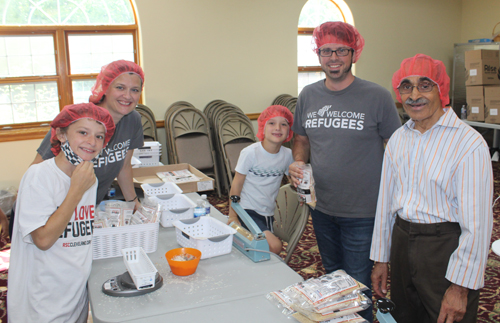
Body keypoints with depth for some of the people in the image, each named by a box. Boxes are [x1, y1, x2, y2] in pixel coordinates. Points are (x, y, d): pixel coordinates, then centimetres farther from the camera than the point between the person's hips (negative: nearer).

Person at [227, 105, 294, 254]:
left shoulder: (287, 155, -2)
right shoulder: (250, 153, -15)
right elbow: (236, 184, -8)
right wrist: (232, 216, -5)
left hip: (268, 214, 6)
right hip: (248, 212, -6)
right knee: (274, 246, -21)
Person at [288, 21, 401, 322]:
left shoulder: (377, 97, -11)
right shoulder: (308, 95, 3)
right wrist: (298, 162, -7)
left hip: (363, 211, -5)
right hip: (322, 207, 5)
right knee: (332, 278, 23)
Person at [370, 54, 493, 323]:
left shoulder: (469, 143, -15)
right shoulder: (398, 139, 4)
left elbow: (477, 223, -16)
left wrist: (460, 287, -15)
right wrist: (381, 259, 12)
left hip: (446, 248, -5)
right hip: (402, 243, 6)